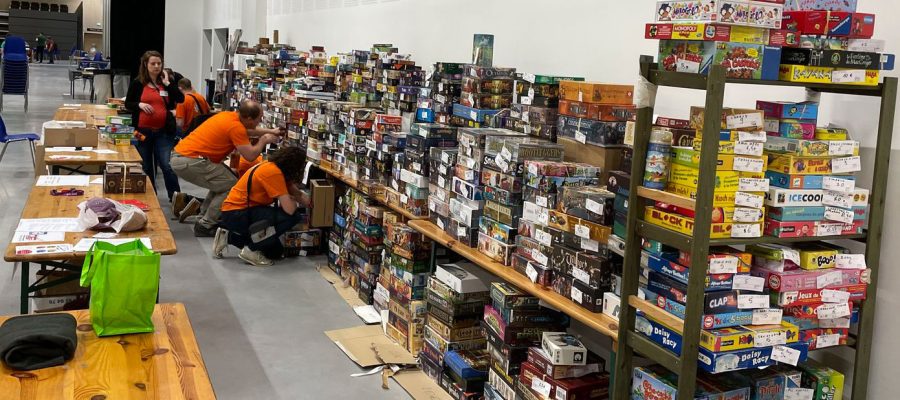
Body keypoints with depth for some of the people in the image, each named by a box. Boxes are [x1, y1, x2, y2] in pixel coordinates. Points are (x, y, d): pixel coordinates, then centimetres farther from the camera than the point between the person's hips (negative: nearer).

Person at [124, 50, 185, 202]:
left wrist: (167, 83, -11)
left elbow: (180, 99, -7)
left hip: (163, 131, -1)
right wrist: (139, 105, -13)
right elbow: (127, 104, 6)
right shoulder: (137, 83, 2)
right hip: (143, 131, 1)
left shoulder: (167, 81, 5)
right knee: (146, 167, 11)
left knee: (166, 165, -9)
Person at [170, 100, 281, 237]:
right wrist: (263, 140, 1)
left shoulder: (230, 115, 12)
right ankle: (205, 226, 1)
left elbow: (246, 130, 34)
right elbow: (250, 155, -16)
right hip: (189, 162, -10)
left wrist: (269, 132, 30)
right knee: (232, 186, -3)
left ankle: (204, 214, 25)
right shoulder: (235, 126, -16)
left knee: (223, 180, 21)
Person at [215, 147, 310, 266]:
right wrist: (293, 202, -3)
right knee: (291, 217, -20)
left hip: (242, 211, 10)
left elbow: (298, 194, 9)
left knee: (276, 252, 16)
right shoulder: (274, 173, -24)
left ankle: (229, 237, 20)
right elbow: (289, 209, -25)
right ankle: (251, 250, -8)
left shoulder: (274, 166, 5)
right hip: (235, 214, -10)